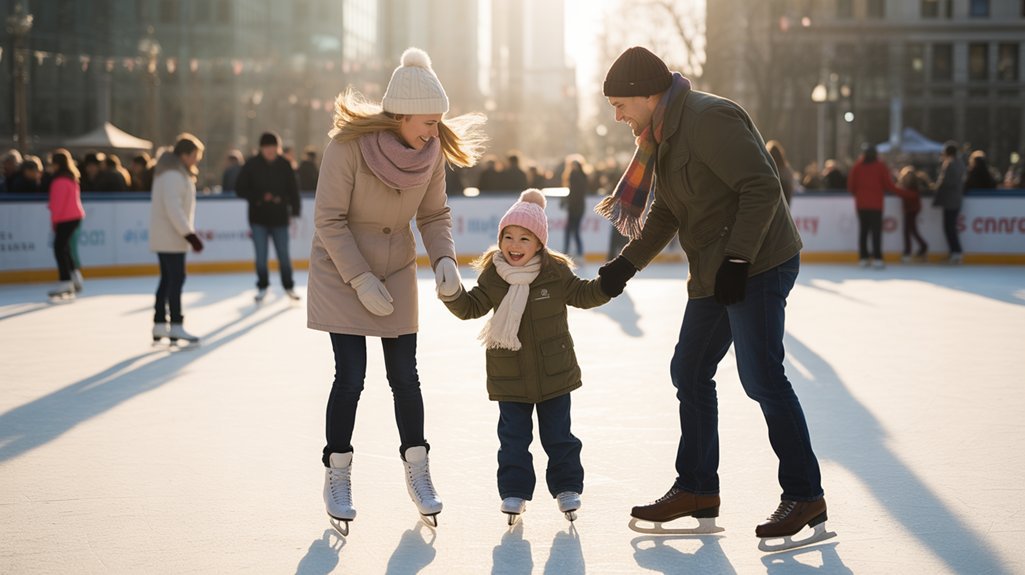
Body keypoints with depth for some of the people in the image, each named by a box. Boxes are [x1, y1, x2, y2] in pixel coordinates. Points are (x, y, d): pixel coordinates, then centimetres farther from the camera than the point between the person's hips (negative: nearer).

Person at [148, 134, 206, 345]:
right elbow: (173, 208, -25)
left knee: (167, 279, 13)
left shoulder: (177, 172, 15)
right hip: (170, 238, -11)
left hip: (165, 237, 11)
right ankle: (176, 327, -7)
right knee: (176, 278, -8)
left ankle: (159, 325, 18)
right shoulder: (173, 175, -18)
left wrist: (189, 233, 19)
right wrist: (189, 234, -26)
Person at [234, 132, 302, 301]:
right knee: (261, 256, 5)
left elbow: (293, 190, 3)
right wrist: (259, 197, -15)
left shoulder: (284, 165, -3)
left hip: (279, 217, 0)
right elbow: (240, 189, -5)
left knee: (284, 254, 5)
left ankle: (289, 286, 18)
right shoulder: (251, 165, -6)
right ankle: (262, 287, 19)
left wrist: (295, 209, -3)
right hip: (258, 217, 0)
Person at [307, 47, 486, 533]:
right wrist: (361, 280, -20)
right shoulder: (349, 145, -24)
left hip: (397, 273, 4)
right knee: (350, 376, -6)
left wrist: (444, 258, -16)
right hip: (341, 274, -4)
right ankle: (337, 477, 10)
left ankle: (417, 474, 16)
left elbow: (434, 215, 2)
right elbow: (329, 220, -19)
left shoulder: (432, 150, -10)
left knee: (404, 375, 3)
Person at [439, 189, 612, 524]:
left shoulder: (555, 271, -7)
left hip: (554, 373, -1)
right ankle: (514, 491, 15)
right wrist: (452, 294, -17)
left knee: (558, 435, 9)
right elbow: (471, 307, 1)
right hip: (509, 377, 1)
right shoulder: (492, 274, -4)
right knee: (514, 437, 6)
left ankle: (567, 487, 23)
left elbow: (583, 295, 2)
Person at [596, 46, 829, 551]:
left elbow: (762, 187, -23)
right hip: (713, 276, 11)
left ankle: (805, 498, -3)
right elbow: (666, 214, 21)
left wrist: (737, 259, -25)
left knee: (761, 378, -11)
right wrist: (627, 263, 11)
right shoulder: (663, 135, 14)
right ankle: (696, 490, 23)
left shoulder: (710, 119, -18)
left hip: (758, 266, -11)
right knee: (690, 372, 13)